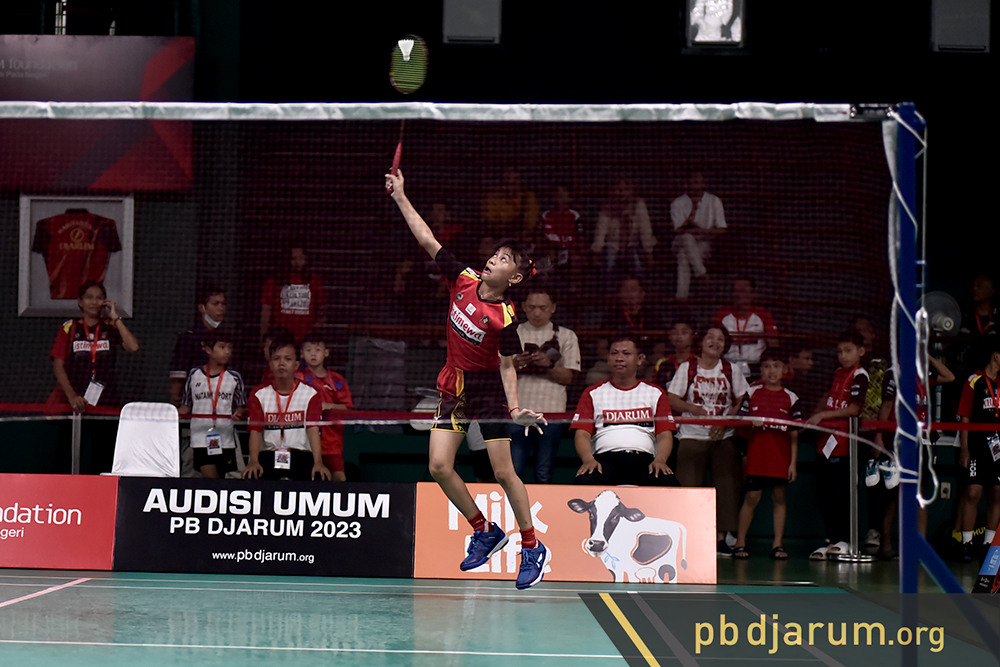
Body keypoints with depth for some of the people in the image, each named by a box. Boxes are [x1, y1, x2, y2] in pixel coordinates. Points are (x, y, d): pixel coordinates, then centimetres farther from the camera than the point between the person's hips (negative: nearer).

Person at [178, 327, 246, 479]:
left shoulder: (234, 378, 3)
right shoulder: (194, 375, 5)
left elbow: (241, 405, 6)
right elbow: (186, 406, 11)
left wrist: (239, 413, -15)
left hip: (225, 438, 1)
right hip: (201, 438, -1)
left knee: (221, 477, 4)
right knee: (209, 477, -8)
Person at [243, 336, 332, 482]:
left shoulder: (311, 394, 4)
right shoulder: (259, 394, 7)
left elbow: (313, 429, -8)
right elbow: (255, 430, -3)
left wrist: (318, 463, -25)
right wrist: (254, 461, -23)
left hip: (301, 454, 0)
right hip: (269, 454, 1)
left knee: (321, 478, -34)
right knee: (250, 476, -34)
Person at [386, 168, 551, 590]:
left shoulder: (504, 317, -18)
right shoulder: (464, 280, -5)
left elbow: (507, 367, -12)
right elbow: (427, 240, -1)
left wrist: (515, 408, -25)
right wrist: (400, 196, -3)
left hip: (488, 389, -6)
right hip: (454, 386, 6)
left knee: (503, 472, -6)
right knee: (439, 466, -4)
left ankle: (532, 548, 7)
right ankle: (485, 532, 13)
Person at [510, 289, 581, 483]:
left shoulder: (566, 336, 10)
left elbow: (568, 377, 3)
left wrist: (549, 365, -14)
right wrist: (516, 364, -12)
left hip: (551, 411, -1)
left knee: (544, 474, -1)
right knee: (513, 470, -6)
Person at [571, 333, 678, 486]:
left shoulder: (655, 393, 19)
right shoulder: (592, 393, 18)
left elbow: (665, 435, 10)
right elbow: (582, 434, 7)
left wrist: (660, 460, -12)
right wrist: (588, 460, -16)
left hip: (644, 459, 1)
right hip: (605, 458, -1)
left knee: (670, 485, -34)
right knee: (583, 481, -37)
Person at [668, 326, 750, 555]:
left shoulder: (732, 370, 6)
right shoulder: (686, 368, 3)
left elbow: (742, 402, 5)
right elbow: (672, 400, -1)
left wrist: (725, 422, -11)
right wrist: (692, 408, -20)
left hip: (724, 437, 1)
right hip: (692, 436, -1)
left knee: (726, 485, -5)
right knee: (689, 486, -7)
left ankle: (721, 538, 2)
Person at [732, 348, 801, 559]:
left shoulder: (791, 398, 6)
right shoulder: (752, 393, 6)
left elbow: (794, 434, 6)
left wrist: (793, 462, 1)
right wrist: (751, 423, -11)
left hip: (781, 455, 1)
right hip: (756, 453, -1)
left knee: (779, 497, 4)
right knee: (752, 496, -2)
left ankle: (777, 544, 9)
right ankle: (740, 542, 6)